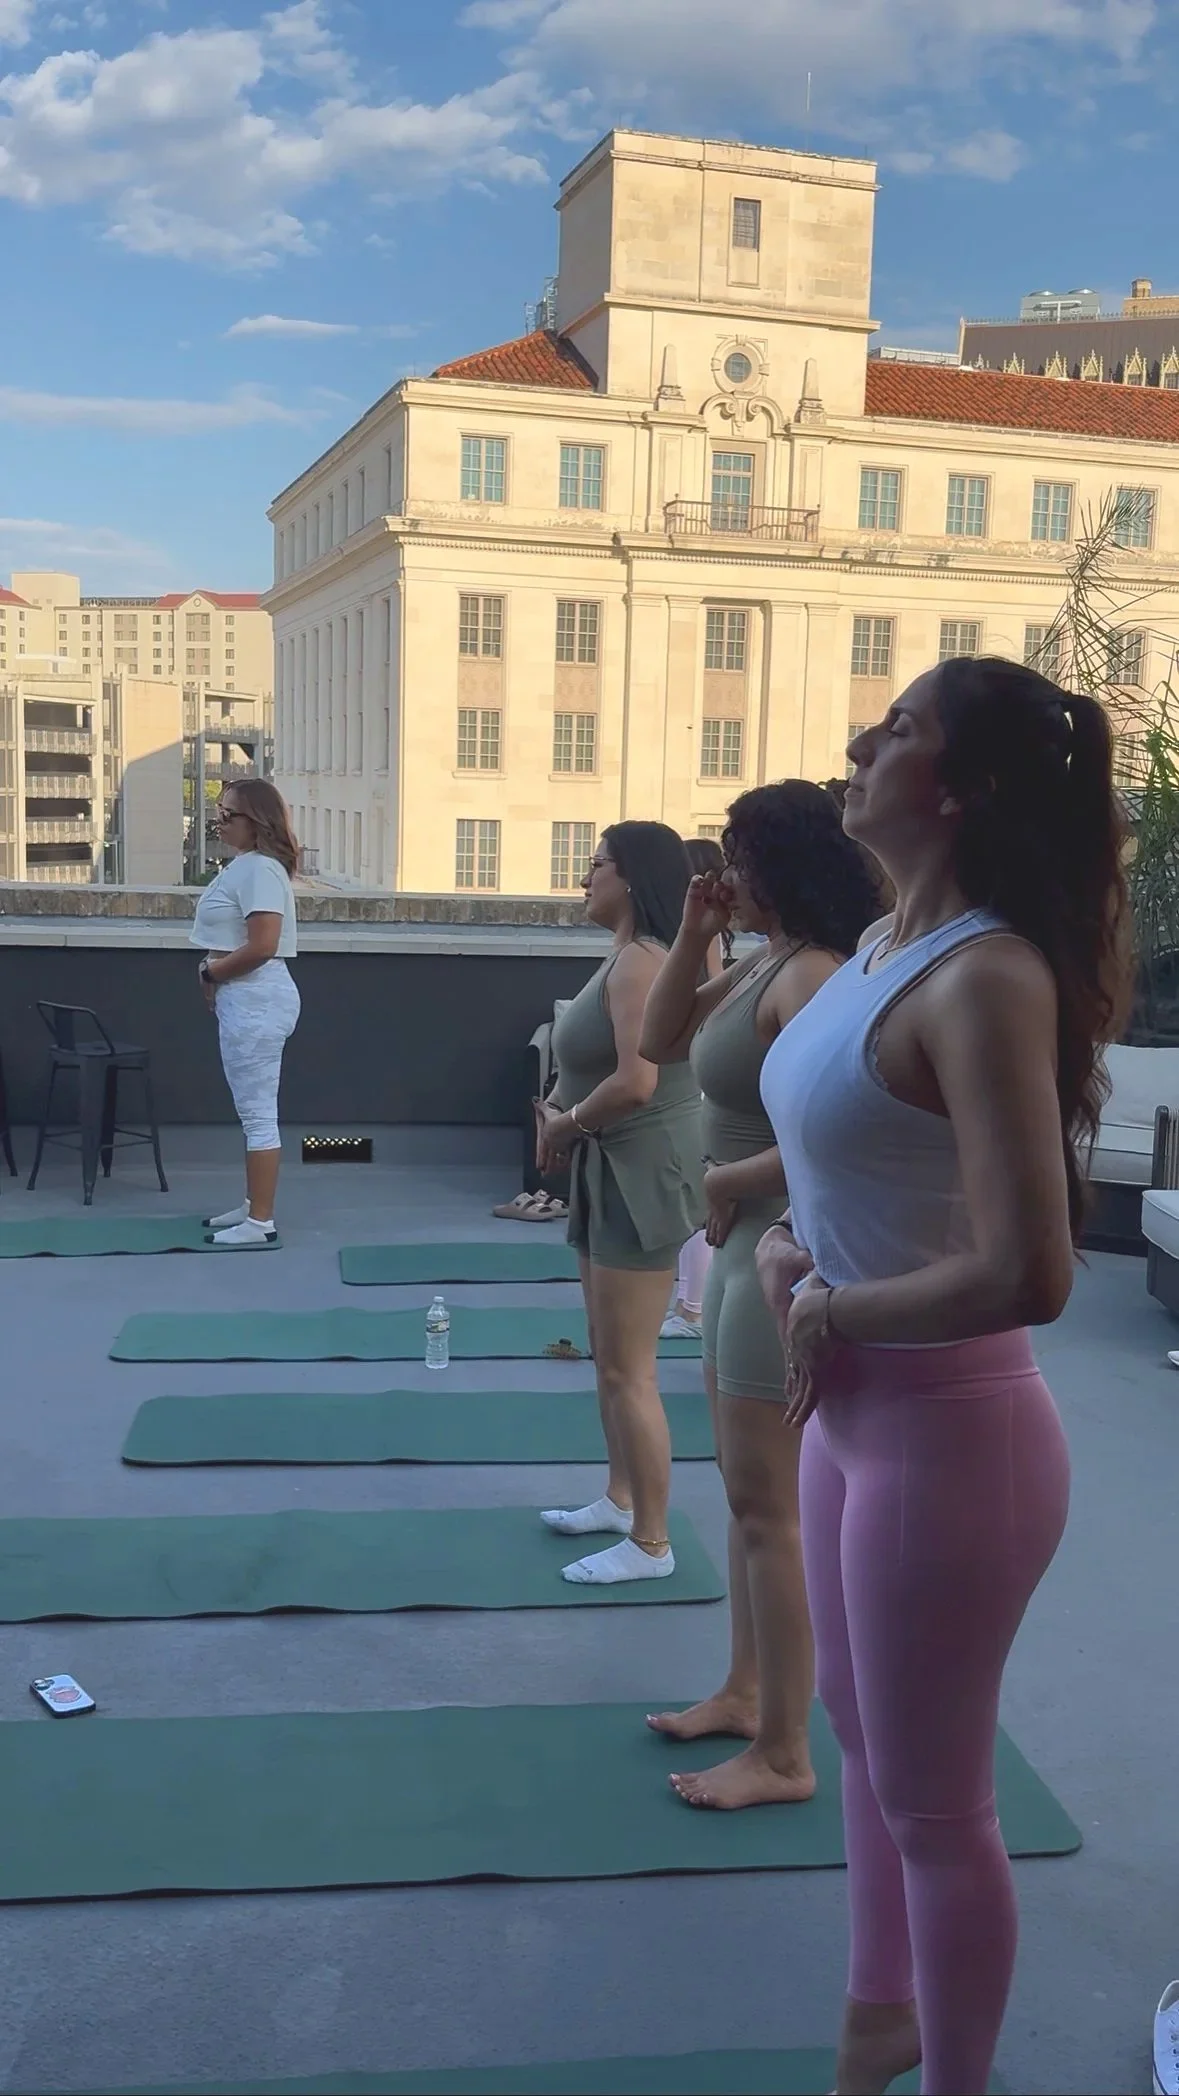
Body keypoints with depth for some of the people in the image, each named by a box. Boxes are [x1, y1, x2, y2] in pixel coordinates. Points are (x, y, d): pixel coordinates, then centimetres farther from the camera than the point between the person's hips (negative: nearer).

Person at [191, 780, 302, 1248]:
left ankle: (260, 1222, 0)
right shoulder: (242, 866, 15)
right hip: (242, 998, 11)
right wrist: (215, 978, 2)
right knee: (252, 1110, 18)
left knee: (258, 1112, -5)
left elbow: (261, 948, -24)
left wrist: (211, 972, -11)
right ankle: (252, 1206, 28)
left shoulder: (259, 869, -17)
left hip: (256, 999, -11)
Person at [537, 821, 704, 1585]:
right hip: (615, 1171, 11)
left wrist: (569, 1122, -13)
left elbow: (635, 1083, -29)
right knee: (609, 1356, 21)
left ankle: (652, 1544, 8)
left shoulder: (641, 961, -20)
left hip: (643, 1173, -11)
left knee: (630, 1369, -3)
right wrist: (562, 1108, 2)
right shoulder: (628, 957, 12)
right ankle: (620, 1501, 35)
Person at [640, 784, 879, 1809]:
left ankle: (782, 1755, 11)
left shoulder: (814, 977, -21)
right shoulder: (764, 966, 9)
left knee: (769, 1509, -1)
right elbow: (660, 1043, 16)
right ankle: (746, 1692, 35)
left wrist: (723, 1182, -15)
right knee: (747, 1494, 19)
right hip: (743, 1249, 10)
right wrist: (693, 937, 3)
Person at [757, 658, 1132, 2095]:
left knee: (931, 1803, 10)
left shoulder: (981, 976, -24)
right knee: (865, 1736, 26)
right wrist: (788, 1249, 0)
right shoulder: (891, 945, 3)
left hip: (946, 1433, -9)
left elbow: (1026, 1275, -31)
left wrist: (827, 1307, -16)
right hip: (858, 1412, 9)